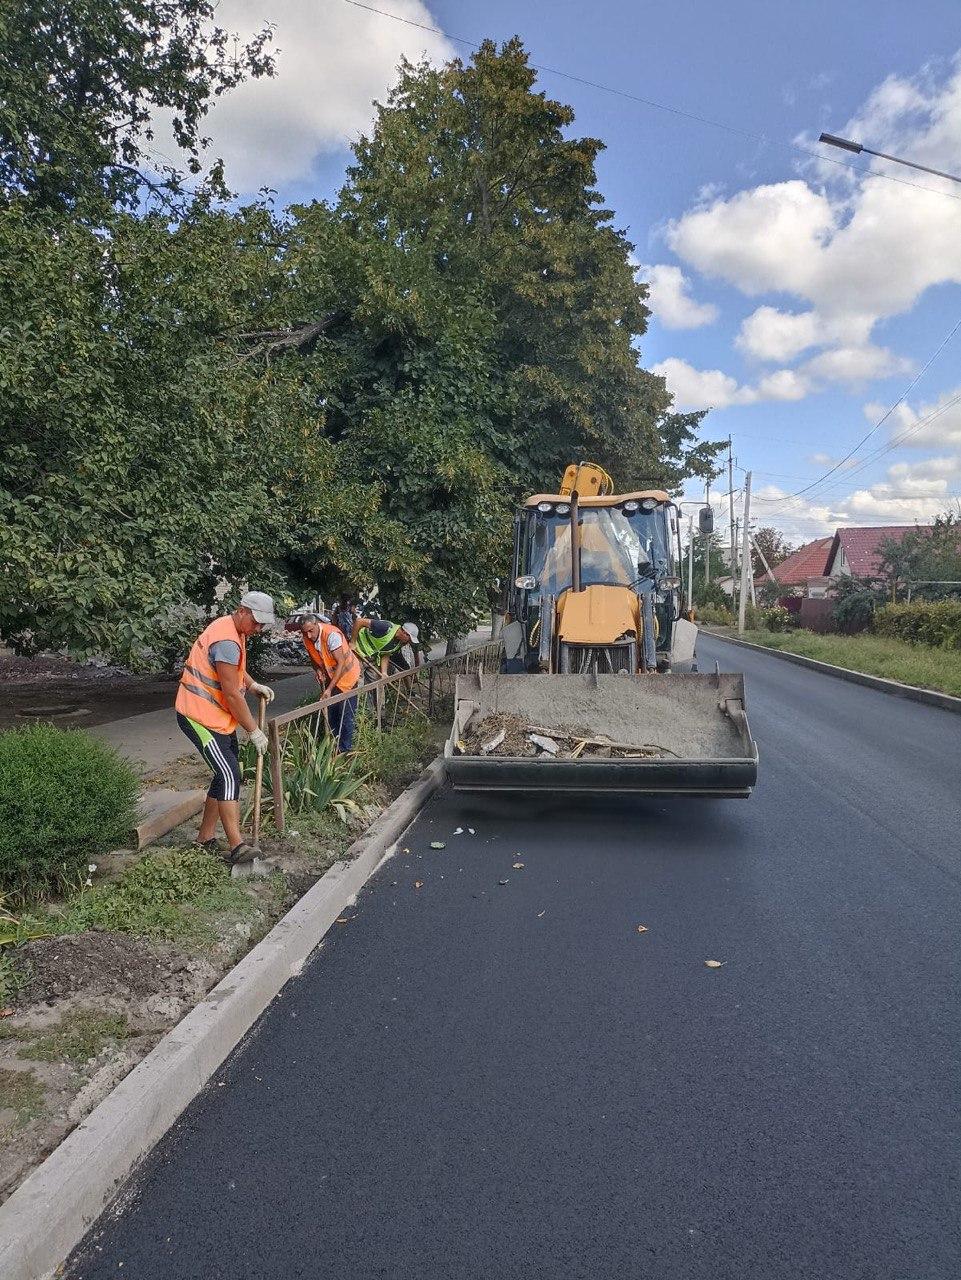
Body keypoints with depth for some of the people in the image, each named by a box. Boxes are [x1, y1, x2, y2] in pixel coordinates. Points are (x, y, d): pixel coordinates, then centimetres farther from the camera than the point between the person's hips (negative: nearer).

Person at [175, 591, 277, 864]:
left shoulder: (234, 631, 9)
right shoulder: (226, 641, -24)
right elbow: (231, 694, -22)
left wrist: (253, 685, 9)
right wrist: (254, 731, -15)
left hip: (218, 717, 11)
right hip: (199, 716, -10)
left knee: (227, 774, 11)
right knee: (229, 774, -16)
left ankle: (205, 837, 21)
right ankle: (236, 845, -15)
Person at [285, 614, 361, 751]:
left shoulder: (331, 634, -33)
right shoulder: (306, 637, -12)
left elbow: (341, 663, -33)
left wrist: (329, 689, -36)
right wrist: (318, 670, -15)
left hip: (346, 674, -7)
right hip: (330, 677, 7)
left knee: (346, 715, -5)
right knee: (330, 714, 13)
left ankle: (346, 749, 6)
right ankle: (335, 746, 27)